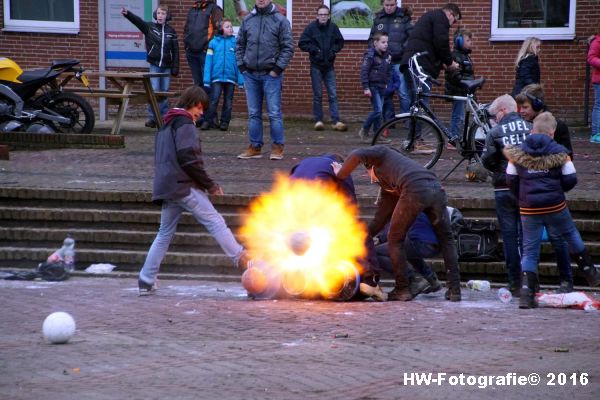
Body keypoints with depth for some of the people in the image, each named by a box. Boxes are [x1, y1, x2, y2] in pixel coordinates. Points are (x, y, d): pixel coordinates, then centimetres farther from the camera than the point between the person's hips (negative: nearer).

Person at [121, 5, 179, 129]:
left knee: (165, 92, 5)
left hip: (167, 66, 1)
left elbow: (175, 50, 4)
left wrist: (175, 68, 0)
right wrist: (127, 13, -34)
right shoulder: (149, 27, 1)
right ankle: (152, 117, -4)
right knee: (154, 90, -7)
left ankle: (164, 117, 12)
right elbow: (137, 20, -15)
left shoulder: (171, 31, 4)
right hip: (154, 64, -1)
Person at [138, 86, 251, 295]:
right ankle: (242, 260, -11)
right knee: (215, 222, -7)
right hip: (185, 187, -9)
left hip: (166, 188, 9)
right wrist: (210, 185, -10)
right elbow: (188, 158, -17)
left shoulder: (165, 125, 22)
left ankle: (146, 281, 9)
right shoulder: (184, 124, -7)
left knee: (165, 233, 12)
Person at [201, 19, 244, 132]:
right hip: (217, 76, -1)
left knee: (228, 101, 9)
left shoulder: (235, 42, -1)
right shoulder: (214, 42, 0)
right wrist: (207, 79, -5)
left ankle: (225, 122, 20)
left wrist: (241, 79, -5)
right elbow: (209, 61, 0)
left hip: (230, 77, 1)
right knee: (213, 100, -6)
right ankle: (207, 121, 2)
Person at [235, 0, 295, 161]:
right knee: (253, 113, 8)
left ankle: (277, 147, 5)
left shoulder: (280, 20, -3)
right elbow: (239, 45, 15)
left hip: (271, 75, -4)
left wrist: (277, 68, -10)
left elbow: (288, 47, -4)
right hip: (250, 74, 4)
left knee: (274, 113, -3)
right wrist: (241, 65, 5)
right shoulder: (247, 20, 7)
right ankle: (255, 147, 15)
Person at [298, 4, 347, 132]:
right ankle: (318, 121, 10)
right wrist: (314, 50, -13)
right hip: (316, 66, -2)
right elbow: (302, 43, -3)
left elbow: (340, 42, 12)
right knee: (318, 95, 3)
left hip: (329, 66, 2)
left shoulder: (333, 27, 0)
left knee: (333, 95, -1)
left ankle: (336, 121, -3)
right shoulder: (311, 27, -7)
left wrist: (334, 50, -5)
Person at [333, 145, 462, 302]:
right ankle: (454, 289, 13)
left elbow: (356, 155, 2)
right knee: (446, 239, 22)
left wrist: (338, 178, 13)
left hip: (415, 190, -7)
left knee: (395, 240, 11)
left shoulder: (381, 152, 24)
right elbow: (380, 220, 38)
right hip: (436, 188, 7)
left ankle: (402, 289, 9)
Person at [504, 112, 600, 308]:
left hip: (528, 210, 1)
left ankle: (526, 293, -9)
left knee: (530, 250, 5)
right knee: (571, 235, 24)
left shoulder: (518, 152, 0)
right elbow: (570, 179, -4)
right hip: (555, 207, -1)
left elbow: (511, 179, 4)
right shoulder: (559, 152, -4)